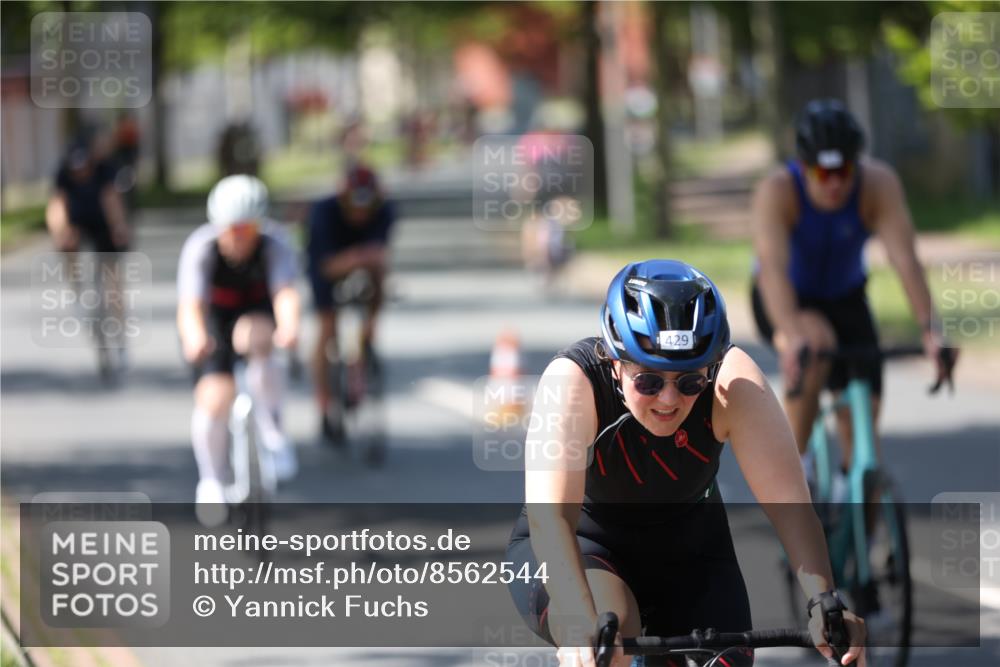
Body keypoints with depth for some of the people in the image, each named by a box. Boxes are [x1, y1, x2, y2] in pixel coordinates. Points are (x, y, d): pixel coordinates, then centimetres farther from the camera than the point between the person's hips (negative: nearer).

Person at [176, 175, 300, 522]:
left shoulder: (274, 244, -28)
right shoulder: (201, 248, -29)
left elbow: (285, 293, -45)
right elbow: (190, 305, -42)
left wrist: (289, 326, -68)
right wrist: (194, 338, -66)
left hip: (257, 313, 0)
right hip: (213, 320, 0)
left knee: (254, 338, -36)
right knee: (214, 397, -17)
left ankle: (272, 429, -17)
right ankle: (212, 481, 7)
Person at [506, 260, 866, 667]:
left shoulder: (733, 383, -25)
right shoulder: (574, 380, -30)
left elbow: (788, 501, -32)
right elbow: (550, 516, -42)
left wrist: (823, 602, -49)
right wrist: (582, 627, -58)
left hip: (686, 553, 4)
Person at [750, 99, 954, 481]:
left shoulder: (878, 183, -27)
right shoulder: (777, 191, -32)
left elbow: (904, 259, -36)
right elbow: (772, 268, -45)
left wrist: (929, 330, -49)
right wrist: (791, 335, -61)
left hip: (845, 298, 3)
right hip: (787, 303, -3)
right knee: (817, 340, -36)